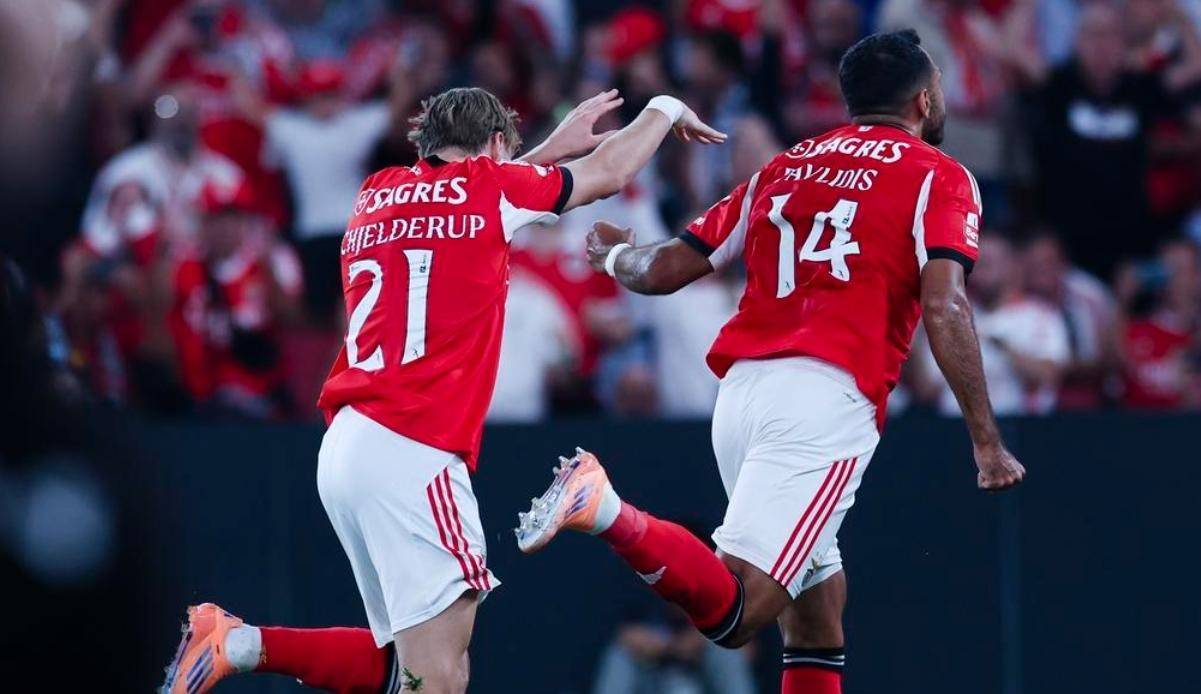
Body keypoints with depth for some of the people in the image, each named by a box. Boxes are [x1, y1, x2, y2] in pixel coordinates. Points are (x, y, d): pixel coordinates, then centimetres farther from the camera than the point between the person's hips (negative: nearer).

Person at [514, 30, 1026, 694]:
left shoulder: (785, 168, 22)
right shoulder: (939, 177, 8)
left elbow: (664, 270, 23)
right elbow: (943, 309, -6)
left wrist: (613, 255, 45)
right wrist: (987, 441, -5)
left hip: (740, 388, 6)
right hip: (827, 397, -6)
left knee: (813, 596, 19)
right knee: (734, 609, -16)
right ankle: (608, 513, -37)